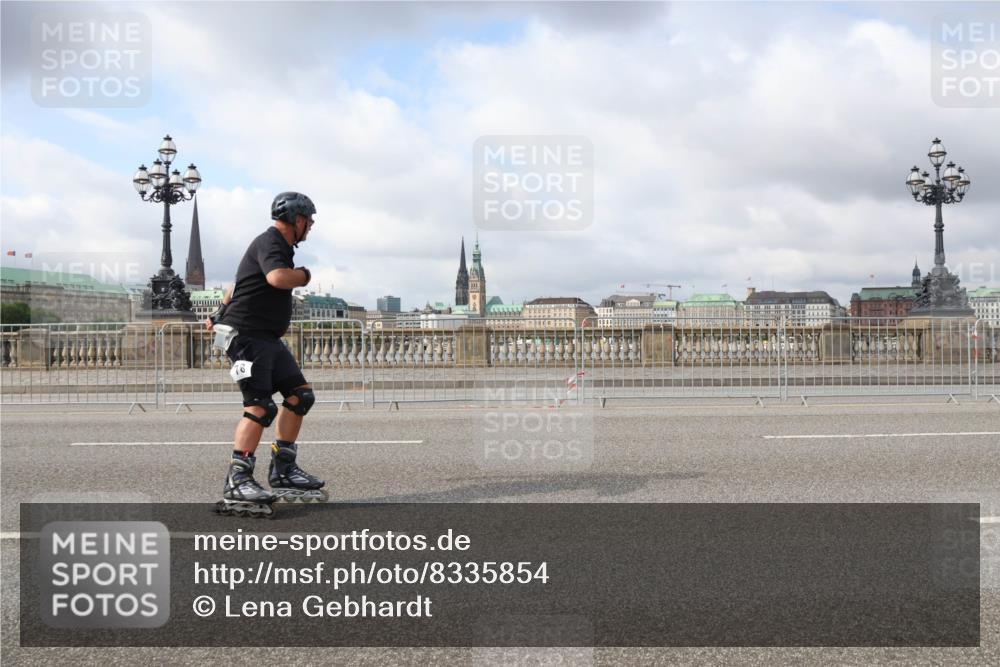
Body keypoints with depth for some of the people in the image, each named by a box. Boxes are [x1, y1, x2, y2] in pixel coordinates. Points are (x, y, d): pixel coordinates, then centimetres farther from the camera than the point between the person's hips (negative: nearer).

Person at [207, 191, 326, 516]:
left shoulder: (279, 246, 21)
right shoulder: (270, 243, -11)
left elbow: (239, 281, 31)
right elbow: (278, 278, -33)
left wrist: (220, 315, 38)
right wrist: (304, 275, -12)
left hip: (267, 339, 10)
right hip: (246, 335, -10)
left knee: (300, 394, 5)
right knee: (260, 407, -15)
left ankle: (282, 469, 10)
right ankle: (237, 482, -13)